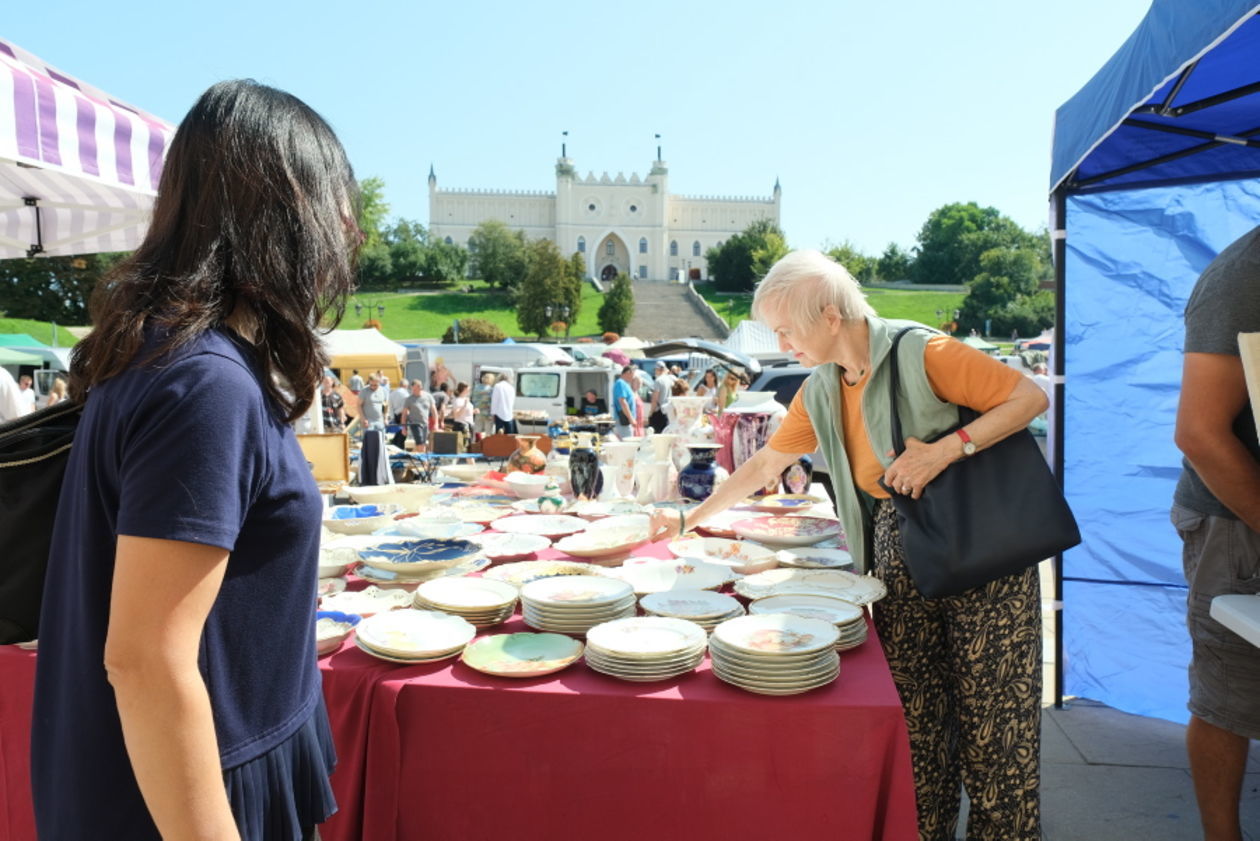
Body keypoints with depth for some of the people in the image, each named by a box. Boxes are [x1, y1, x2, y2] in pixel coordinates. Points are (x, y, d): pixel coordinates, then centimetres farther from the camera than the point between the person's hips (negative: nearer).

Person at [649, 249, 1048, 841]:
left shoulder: (921, 353, -14)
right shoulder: (819, 392, 8)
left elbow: (1030, 397, -12)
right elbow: (764, 464, 16)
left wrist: (946, 448, -23)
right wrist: (688, 519, 17)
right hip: (897, 553, 6)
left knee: (993, 717, 1)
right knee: (912, 716, 7)